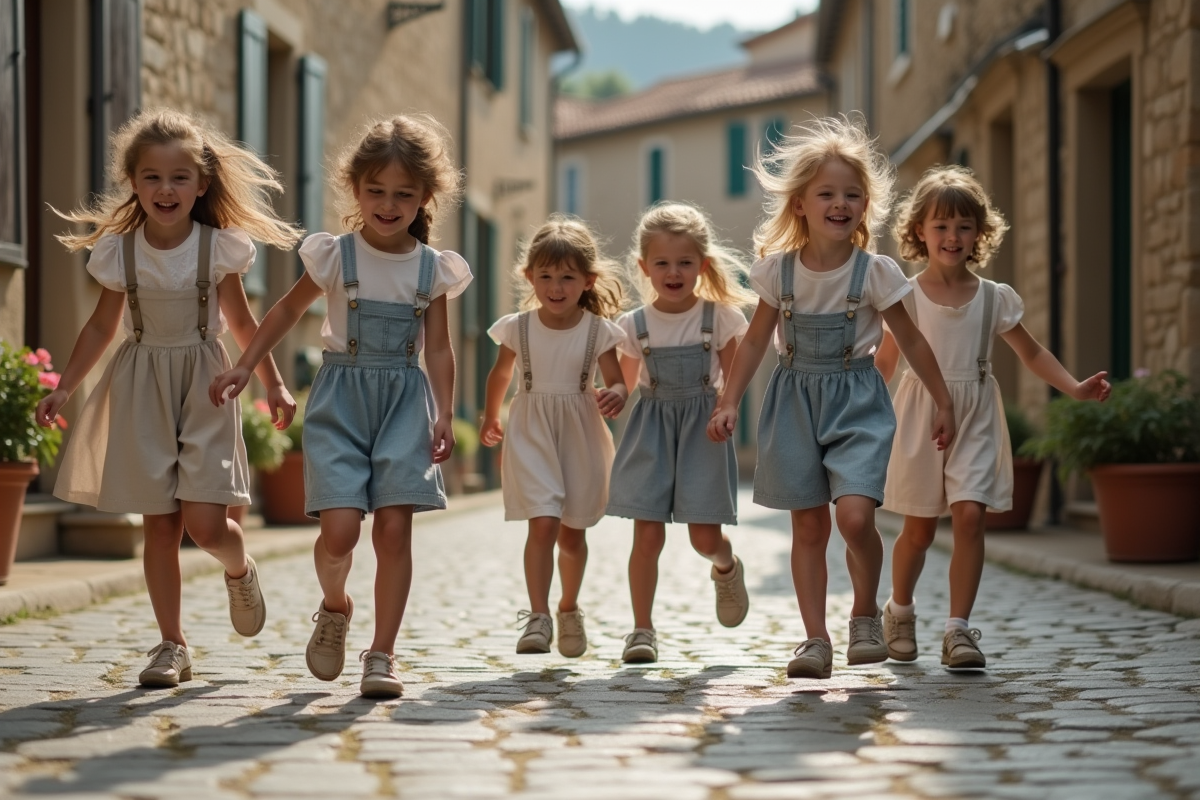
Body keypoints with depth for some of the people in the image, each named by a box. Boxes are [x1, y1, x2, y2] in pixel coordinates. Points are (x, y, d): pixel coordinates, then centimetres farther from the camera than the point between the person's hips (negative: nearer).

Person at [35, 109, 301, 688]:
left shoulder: (219, 248, -5)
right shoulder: (118, 251, -2)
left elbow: (241, 322, 7)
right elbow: (102, 326, 9)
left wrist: (274, 385, 8)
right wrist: (64, 388, 4)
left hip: (204, 385, -1)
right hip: (142, 389, 1)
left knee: (204, 523, -11)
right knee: (159, 524, 2)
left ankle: (240, 570, 25)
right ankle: (172, 645, 12)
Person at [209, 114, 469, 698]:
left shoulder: (433, 269, 4)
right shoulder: (334, 255, -1)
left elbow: (437, 348, 6)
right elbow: (289, 309, 11)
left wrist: (443, 414, -4)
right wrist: (244, 366, 8)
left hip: (404, 401, 1)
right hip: (341, 397, -1)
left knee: (394, 528, -7)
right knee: (340, 529, -14)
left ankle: (381, 656, 2)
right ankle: (334, 608, 19)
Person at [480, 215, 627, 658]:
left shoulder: (598, 331, -6)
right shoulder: (518, 328, -4)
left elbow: (617, 382, -5)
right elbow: (500, 375, 13)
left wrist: (615, 396, -28)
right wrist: (490, 419, 24)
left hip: (580, 437, 1)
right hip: (532, 434, -1)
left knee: (572, 533, 13)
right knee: (543, 523, -16)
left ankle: (569, 610, 34)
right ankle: (537, 617, -17)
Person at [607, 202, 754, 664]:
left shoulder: (718, 317, -3)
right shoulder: (634, 325, 1)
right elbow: (626, 385, 11)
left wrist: (726, 409, -13)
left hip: (702, 429, -1)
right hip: (651, 429, 1)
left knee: (704, 537, -1)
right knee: (647, 534, -5)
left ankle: (727, 569, 36)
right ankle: (642, 630, 3)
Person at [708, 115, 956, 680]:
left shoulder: (875, 272, -6)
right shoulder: (778, 269, -2)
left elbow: (911, 341, 2)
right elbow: (756, 341, 7)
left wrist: (943, 403, 5)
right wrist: (728, 403, 2)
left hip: (856, 400, -2)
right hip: (795, 400, 2)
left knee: (855, 515, -18)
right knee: (809, 526, 4)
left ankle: (865, 613, 7)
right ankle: (815, 638, 9)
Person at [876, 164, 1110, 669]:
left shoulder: (994, 298, 2)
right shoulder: (905, 297, -1)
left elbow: (1031, 352, 9)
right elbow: (884, 364, 5)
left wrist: (1074, 387, -3)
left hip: (975, 419, 1)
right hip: (920, 417, -1)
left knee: (970, 515, -14)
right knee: (919, 527, 7)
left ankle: (958, 629, -10)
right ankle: (900, 611, 32)